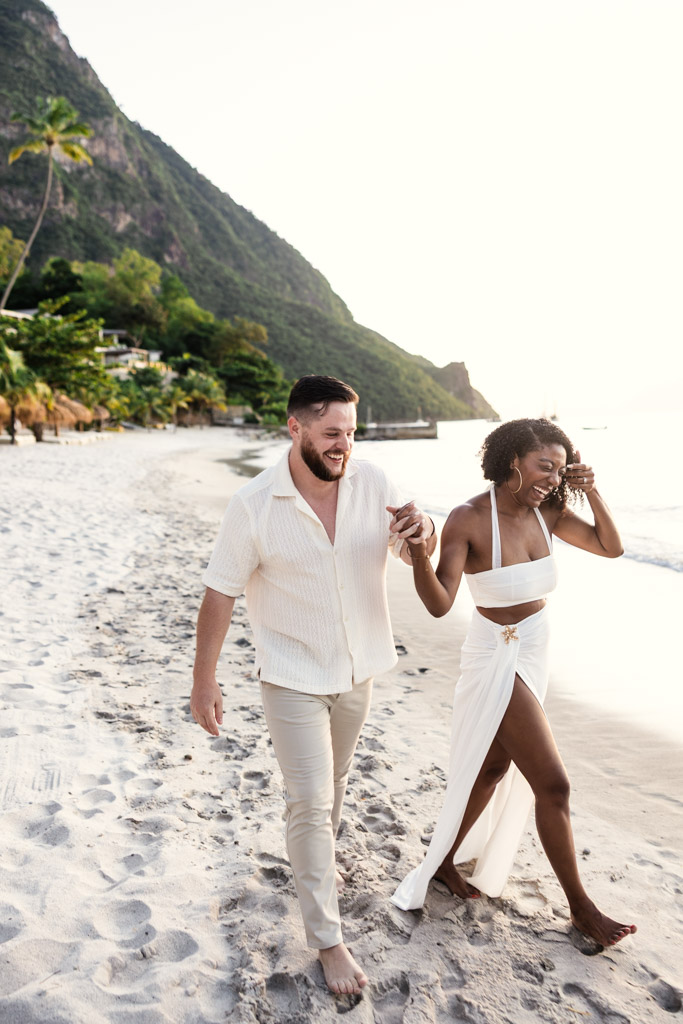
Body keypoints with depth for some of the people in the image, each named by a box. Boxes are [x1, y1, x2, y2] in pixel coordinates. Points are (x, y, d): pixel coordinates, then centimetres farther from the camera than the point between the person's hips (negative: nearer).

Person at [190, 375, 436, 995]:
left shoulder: (372, 483, -11)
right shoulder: (254, 505, -20)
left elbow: (415, 554, -1)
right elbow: (220, 595, -13)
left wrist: (422, 532, -27)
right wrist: (204, 682, -9)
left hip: (358, 671, 5)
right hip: (293, 678, -4)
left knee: (334, 782, 25)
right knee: (310, 803, 0)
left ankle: (315, 861, 53)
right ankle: (327, 938, 21)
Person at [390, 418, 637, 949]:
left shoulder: (546, 512, -4)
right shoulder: (470, 519, -22)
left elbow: (611, 547, 5)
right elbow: (440, 602, -29)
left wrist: (592, 493, -8)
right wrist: (419, 554, -47)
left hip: (532, 656, 8)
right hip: (496, 660, -7)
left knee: (494, 770, 20)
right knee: (552, 784, 0)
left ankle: (444, 860, 41)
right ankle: (580, 905, 23)